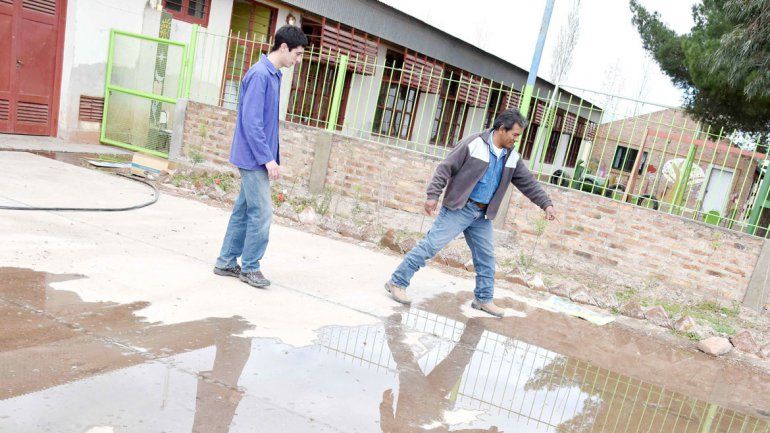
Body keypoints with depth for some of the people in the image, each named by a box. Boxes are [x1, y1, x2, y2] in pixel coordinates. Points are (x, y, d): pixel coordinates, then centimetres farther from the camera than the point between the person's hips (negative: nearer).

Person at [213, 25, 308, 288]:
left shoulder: (273, 74, 13)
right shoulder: (260, 74, -16)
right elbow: (251, 121, -21)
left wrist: (270, 157, 17)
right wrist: (267, 158, -20)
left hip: (256, 159, 9)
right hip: (254, 158, -9)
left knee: (244, 210, 13)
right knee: (262, 212, -4)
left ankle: (226, 262, 22)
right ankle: (250, 267, 10)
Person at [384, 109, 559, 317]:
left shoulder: (512, 157, 8)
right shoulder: (474, 144, -13)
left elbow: (529, 183, 14)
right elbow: (446, 168, -13)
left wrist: (547, 204, 10)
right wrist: (433, 195, -18)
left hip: (482, 215, 7)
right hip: (458, 208, -7)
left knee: (486, 256, 11)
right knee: (431, 244, -9)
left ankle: (484, 299, 26)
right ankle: (397, 282, 0)